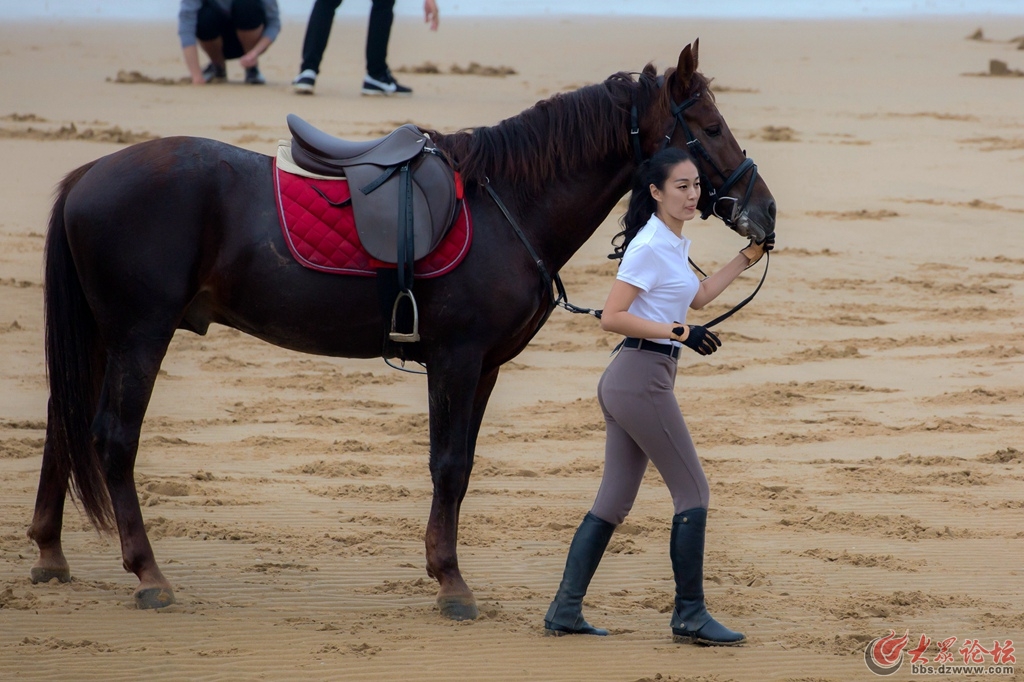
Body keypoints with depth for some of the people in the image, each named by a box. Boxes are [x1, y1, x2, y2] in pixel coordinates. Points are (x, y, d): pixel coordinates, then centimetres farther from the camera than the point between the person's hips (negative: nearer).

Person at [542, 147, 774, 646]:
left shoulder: (672, 244, 15)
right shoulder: (651, 246, -14)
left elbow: (698, 297, 31)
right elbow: (612, 317, -19)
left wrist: (749, 258, 30)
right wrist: (679, 333, -24)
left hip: (628, 381, 10)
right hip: (642, 377, -10)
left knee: (614, 502, 10)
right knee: (693, 492, -4)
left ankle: (565, 611, 10)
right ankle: (690, 615, 0)